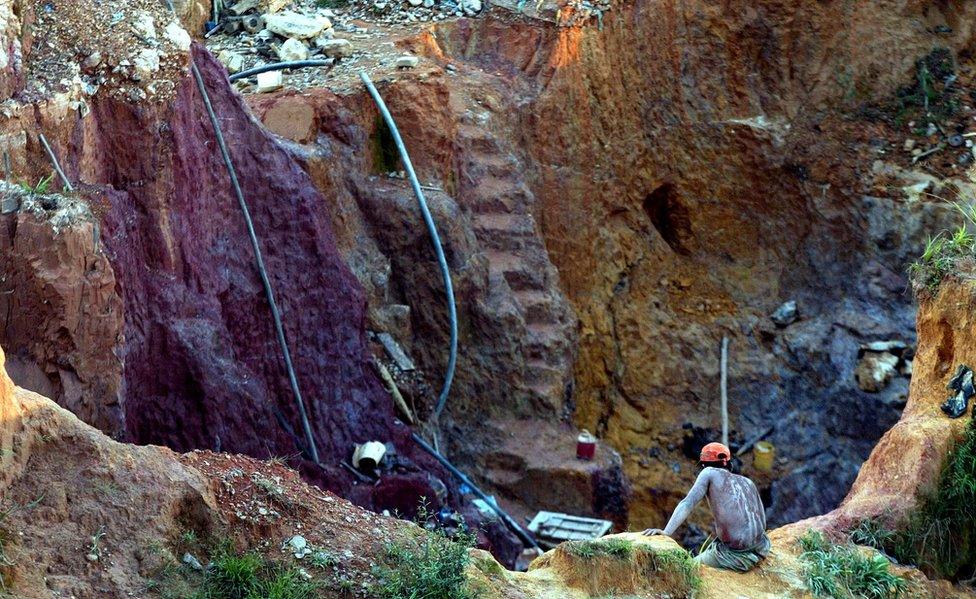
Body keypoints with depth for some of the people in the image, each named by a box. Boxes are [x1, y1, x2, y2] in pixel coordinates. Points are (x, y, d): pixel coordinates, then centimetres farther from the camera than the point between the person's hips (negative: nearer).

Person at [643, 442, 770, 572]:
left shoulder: (710, 473, 5)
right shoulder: (748, 483, 17)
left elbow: (687, 504, -9)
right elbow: (762, 524, 15)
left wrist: (666, 532, -16)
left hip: (735, 555, -6)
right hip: (760, 550, 6)